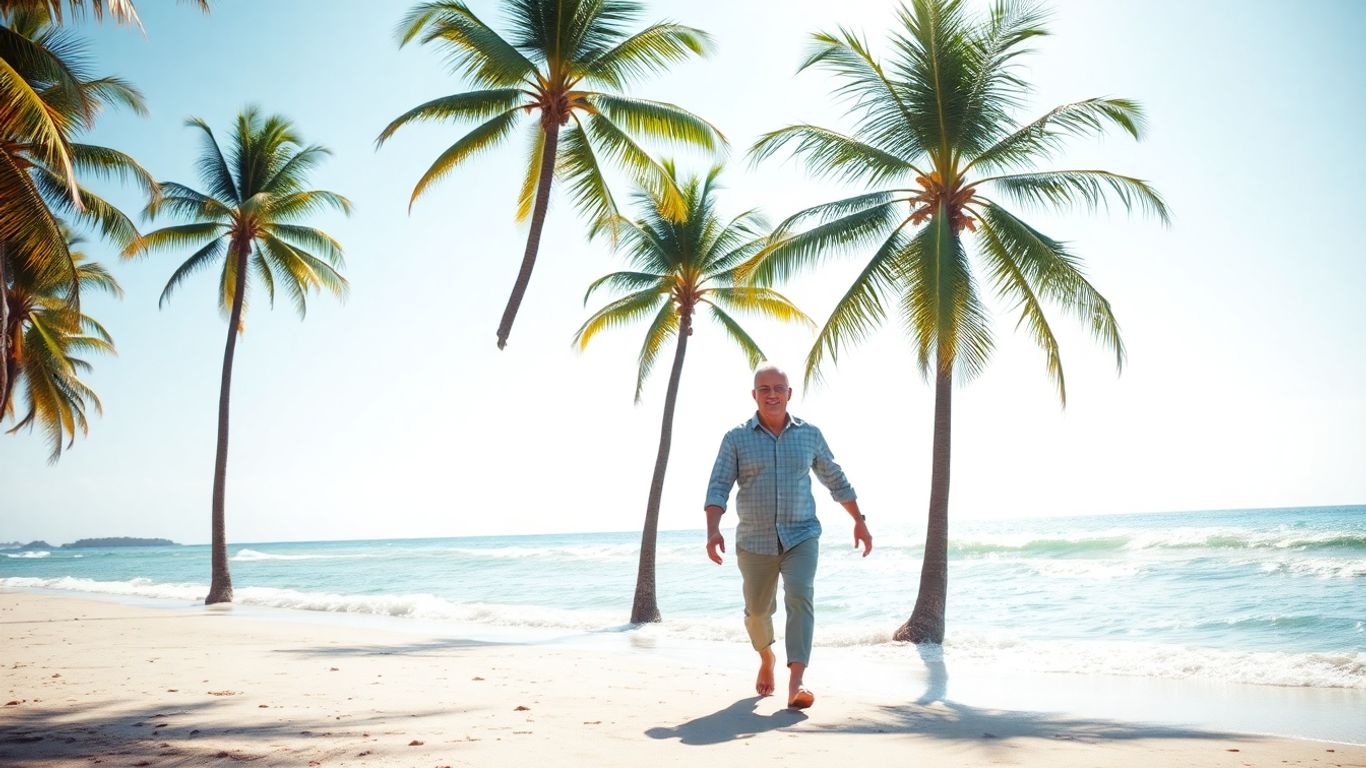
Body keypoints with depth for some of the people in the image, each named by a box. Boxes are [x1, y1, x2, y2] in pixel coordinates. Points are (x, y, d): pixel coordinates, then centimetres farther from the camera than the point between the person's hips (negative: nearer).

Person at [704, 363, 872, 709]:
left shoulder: (809, 434, 4)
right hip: (754, 542, 0)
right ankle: (766, 658, 45)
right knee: (757, 609, 13)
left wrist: (859, 521, 14)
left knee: (800, 598, -21)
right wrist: (713, 531, -23)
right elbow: (718, 488, -8)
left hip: (801, 537, 0)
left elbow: (835, 479, 14)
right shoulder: (736, 438, -2)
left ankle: (795, 685, -28)